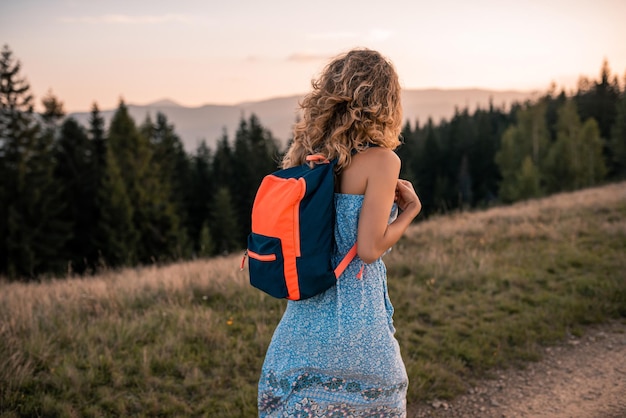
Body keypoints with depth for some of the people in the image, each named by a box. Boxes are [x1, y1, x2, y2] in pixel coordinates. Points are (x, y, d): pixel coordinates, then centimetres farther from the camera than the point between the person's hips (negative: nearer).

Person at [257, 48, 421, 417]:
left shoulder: (307, 151, 4)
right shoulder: (381, 161, -14)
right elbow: (369, 248, -17)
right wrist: (410, 208, -1)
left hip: (303, 309, 6)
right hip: (355, 314, -6)